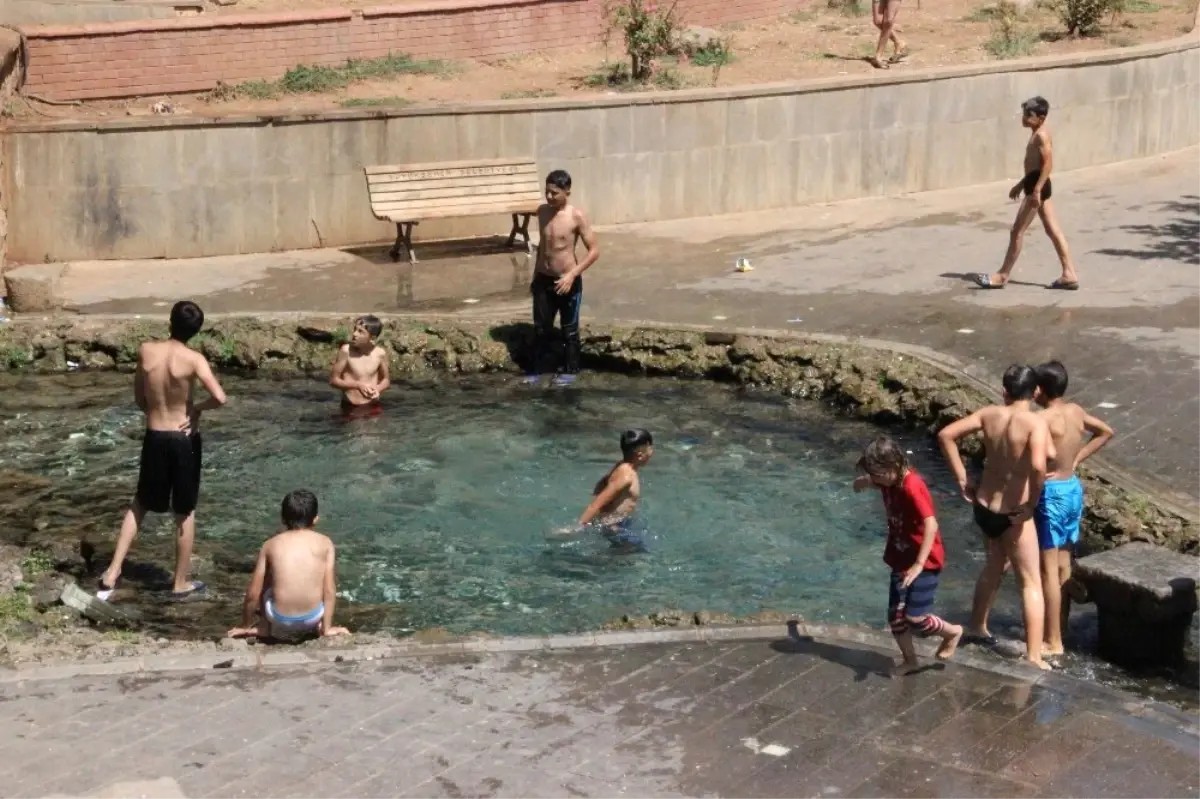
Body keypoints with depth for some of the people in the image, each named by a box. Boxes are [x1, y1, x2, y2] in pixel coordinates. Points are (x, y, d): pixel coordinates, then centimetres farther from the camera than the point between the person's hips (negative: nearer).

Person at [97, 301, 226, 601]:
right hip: (184, 440, -3)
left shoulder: (146, 351, -4)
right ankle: (181, 583, 21)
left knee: (140, 505, 21)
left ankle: (112, 574, 15)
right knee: (185, 513, 11)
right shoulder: (193, 359, -16)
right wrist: (196, 408, -8)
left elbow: (139, 398, 5)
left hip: (154, 438, 3)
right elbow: (220, 398, -26)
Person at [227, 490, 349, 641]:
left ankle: (264, 626, 22)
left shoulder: (271, 544, 2)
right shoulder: (325, 543, 1)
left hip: (280, 620, 0)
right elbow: (330, 590, -1)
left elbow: (253, 593, 4)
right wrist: (327, 628, 9)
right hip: (313, 618, 0)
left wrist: (245, 626, 18)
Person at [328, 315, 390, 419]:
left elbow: (386, 379, 10)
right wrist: (358, 385, -20)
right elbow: (333, 379, -7)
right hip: (351, 409, -2)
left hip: (373, 408, 2)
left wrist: (378, 389, -12)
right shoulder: (346, 351, -13)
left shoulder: (380, 353, -6)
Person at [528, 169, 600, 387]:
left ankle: (570, 371, 20)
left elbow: (594, 250, -15)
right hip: (543, 280, 5)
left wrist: (572, 275, -22)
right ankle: (536, 369, 19)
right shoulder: (542, 212, 2)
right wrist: (535, 275, 17)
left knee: (569, 329, 8)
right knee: (541, 328, 9)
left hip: (567, 281, -5)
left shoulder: (577, 216, -15)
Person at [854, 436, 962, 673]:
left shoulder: (912, 487, -27)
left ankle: (952, 632, 20)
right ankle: (909, 660, 27)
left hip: (925, 562, -8)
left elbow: (931, 525, -34)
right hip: (901, 560, 8)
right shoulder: (888, 480, -2)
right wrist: (863, 481, -9)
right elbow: (865, 481, 18)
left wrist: (919, 564, -38)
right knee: (895, 616, 8)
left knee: (915, 618, -8)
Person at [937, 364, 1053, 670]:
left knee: (995, 564, 30)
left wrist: (962, 478, 4)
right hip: (1013, 513, -6)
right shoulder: (1035, 421, -20)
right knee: (1031, 582, 6)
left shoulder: (989, 414, -3)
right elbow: (1038, 465, -36)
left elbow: (946, 435, 0)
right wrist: (1032, 504, -21)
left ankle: (977, 627, 45)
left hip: (983, 506, 6)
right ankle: (1034, 657, 3)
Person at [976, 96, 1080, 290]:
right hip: (1037, 185, 11)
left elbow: (1048, 163, -24)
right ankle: (1069, 274, 8)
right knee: (1053, 231, 8)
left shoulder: (1041, 135, -15)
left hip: (1038, 187, -11)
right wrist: (1021, 184, 27)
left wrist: (1036, 189, -28)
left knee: (1017, 231, -4)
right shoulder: (1038, 133, 15)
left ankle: (1003, 275, 3)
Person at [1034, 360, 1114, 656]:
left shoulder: (1044, 419, -21)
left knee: (1049, 569, -2)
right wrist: (1076, 459, 12)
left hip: (1051, 493, -8)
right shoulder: (1076, 412, 4)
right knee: (1063, 565, 17)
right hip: (1073, 489, 8)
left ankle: (1053, 642, 2)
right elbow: (1106, 432, 19)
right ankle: (1060, 629, 27)